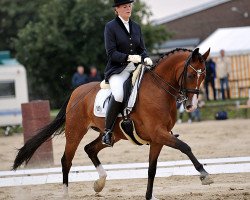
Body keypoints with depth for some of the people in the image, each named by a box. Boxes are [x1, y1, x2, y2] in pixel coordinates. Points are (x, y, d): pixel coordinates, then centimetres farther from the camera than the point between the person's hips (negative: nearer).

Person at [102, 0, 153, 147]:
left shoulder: (136, 27, 16)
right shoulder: (110, 27, -1)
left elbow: (142, 49, 15)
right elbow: (111, 53, -9)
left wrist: (146, 59, -7)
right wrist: (129, 57, -23)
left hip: (135, 68, 6)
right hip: (117, 70, -6)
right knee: (119, 94, -34)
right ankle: (107, 132, -24)